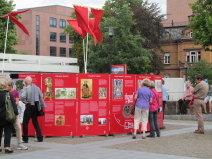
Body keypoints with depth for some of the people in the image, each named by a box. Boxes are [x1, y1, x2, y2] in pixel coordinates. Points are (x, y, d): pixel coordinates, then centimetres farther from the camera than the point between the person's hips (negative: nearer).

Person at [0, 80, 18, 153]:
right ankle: (7, 147, -6)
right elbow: (13, 105, -9)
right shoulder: (9, 94, -9)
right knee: (7, 132, 0)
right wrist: (16, 113, -3)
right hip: (7, 116, -3)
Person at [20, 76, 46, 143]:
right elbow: (41, 97, 10)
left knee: (25, 123, 2)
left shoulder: (26, 88, -10)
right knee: (35, 122, 16)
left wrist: (25, 101, -3)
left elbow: (22, 97, -22)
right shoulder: (37, 88, 8)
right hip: (36, 106, 6)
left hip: (29, 106, -6)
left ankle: (25, 139, 1)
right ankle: (40, 138, 13)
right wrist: (42, 105, 17)